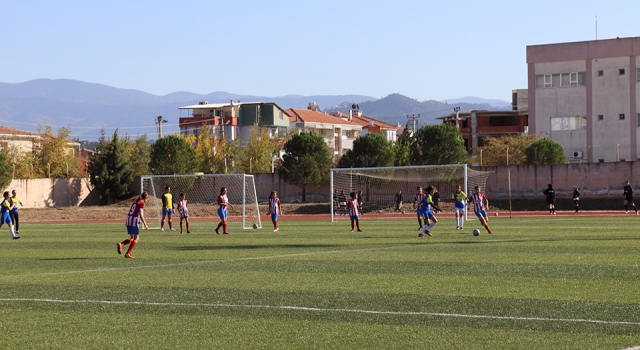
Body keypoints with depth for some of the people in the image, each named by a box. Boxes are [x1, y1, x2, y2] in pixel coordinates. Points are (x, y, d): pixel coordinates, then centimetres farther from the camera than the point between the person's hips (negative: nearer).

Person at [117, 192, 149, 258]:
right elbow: (141, 215, -13)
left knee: (132, 238, 17)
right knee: (136, 239, 5)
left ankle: (121, 244, -8)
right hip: (134, 221, -8)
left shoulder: (135, 201, 19)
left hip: (128, 220, 8)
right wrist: (145, 225, -7)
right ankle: (127, 254, -2)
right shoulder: (142, 203, -5)